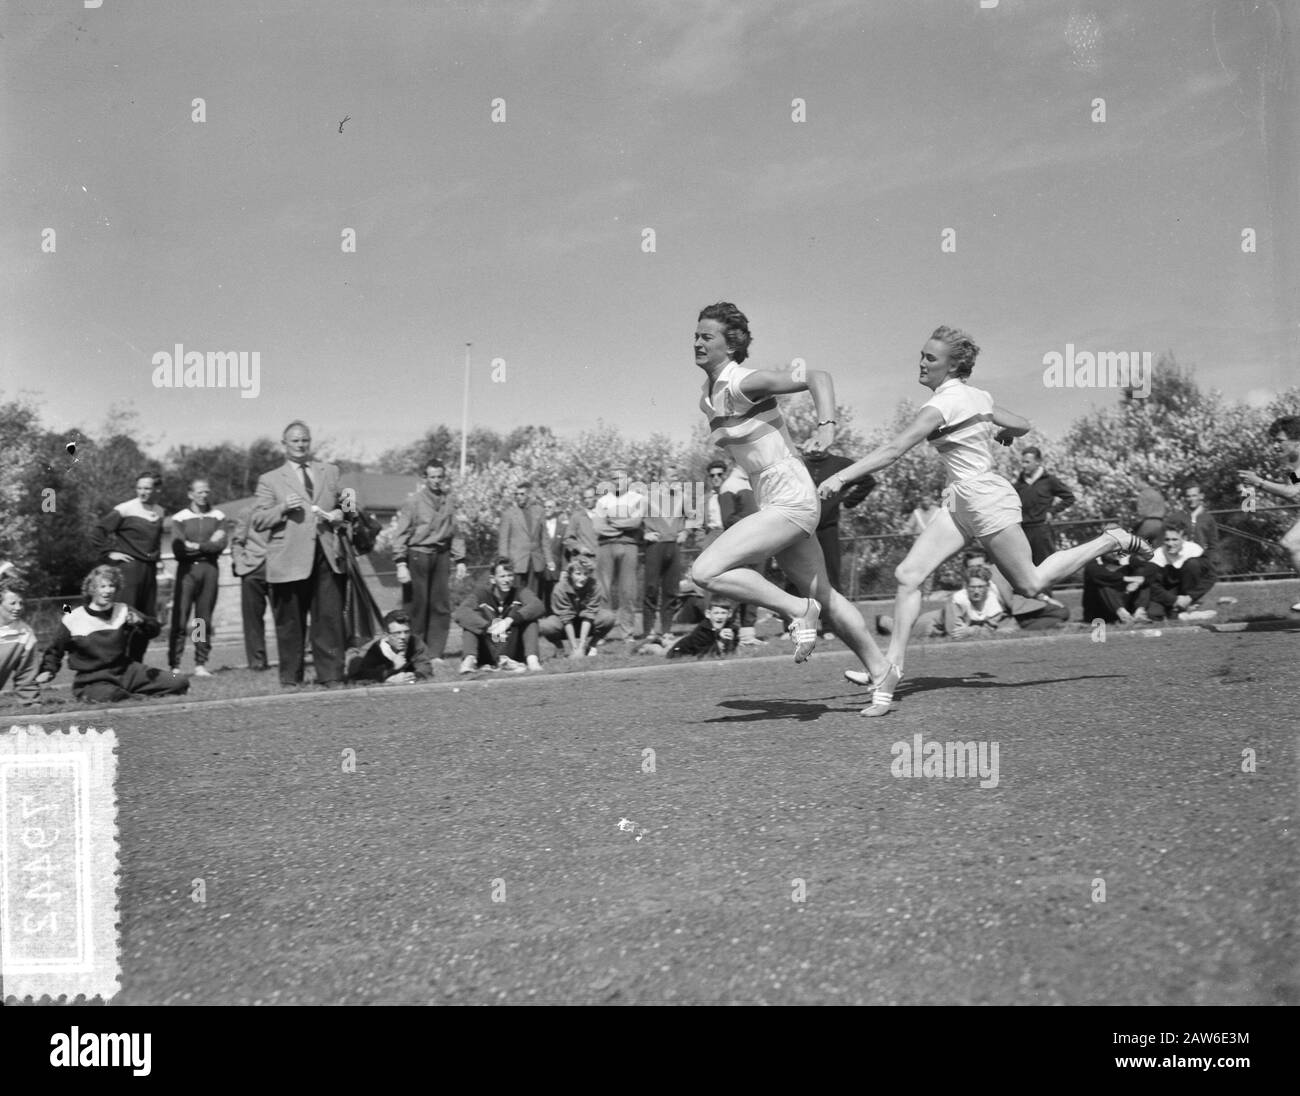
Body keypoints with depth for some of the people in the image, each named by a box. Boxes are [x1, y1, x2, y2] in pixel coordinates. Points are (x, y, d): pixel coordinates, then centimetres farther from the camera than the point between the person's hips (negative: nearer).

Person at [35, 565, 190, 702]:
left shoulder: (123, 611, 6)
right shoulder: (73, 619, -1)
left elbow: (154, 630, -1)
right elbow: (55, 650, 12)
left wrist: (141, 622, -23)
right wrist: (48, 671, -4)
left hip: (126, 671, 4)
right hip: (91, 679, -4)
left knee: (180, 682, -9)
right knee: (108, 695, -43)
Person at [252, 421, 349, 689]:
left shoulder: (330, 472, 18)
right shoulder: (270, 480, 8)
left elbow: (344, 505, 23)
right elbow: (258, 521, 2)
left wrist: (337, 515, 1)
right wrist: (282, 508, -14)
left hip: (327, 556, 2)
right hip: (289, 561, -2)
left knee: (330, 619, -1)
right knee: (290, 624, 3)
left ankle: (330, 676, 6)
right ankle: (290, 678, 13)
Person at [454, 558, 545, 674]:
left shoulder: (520, 592, -4)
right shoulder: (482, 593, -5)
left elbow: (537, 606, -26)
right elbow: (460, 613, -24)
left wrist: (509, 620, -39)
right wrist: (488, 627, -38)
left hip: (513, 652, 0)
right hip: (487, 654, 0)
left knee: (528, 616, -16)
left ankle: (531, 659, -32)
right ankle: (470, 659, -35)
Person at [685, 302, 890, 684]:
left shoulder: (743, 383, -14)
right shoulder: (707, 397, 11)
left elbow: (817, 377, -22)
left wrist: (827, 424, -36)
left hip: (790, 500, -10)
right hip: (772, 502, 10)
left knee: (704, 572, -19)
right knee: (822, 596, 17)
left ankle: (798, 610, -7)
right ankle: (882, 671, 27)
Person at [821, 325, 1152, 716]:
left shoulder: (943, 404, -19)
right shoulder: (977, 395, 8)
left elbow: (895, 449, -28)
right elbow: (1021, 426, 17)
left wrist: (842, 475, -31)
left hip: (985, 498, -9)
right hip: (960, 501, 9)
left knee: (1030, 586, 4)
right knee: (907, 575, -4)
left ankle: (1113, 540, 18)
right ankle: (891, 669, -6)